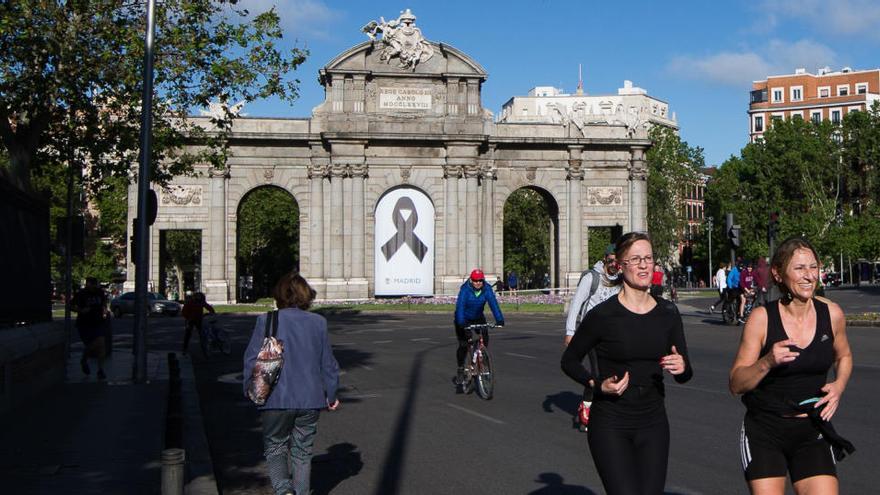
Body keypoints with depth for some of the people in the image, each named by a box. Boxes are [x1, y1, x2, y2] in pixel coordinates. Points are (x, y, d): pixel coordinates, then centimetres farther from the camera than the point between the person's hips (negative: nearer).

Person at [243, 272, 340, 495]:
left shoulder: (267, 321, -7)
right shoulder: (318, 322, 1)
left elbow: (252, 359, -6)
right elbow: (328, 363, 7)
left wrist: (250, 392, 8)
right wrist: (331, 395, 19)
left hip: (277, 400, -2)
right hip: (311, 400, 2)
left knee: (275, 448, 10)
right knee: (302, 451, 15)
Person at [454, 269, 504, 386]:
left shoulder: (487, 289, -19)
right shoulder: (465, 289, -27)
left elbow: (493, 303, -28)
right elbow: (460, 305, -37)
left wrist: (500, 320, -42)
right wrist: (461, 322, -52)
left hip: (478, 318, 3)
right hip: (464, 319, -3)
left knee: (484, 339, -16)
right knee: (463, 345, -13)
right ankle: (460, 370, 2)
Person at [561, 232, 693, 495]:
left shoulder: (668, 313, 3)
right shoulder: (603, 315, -10)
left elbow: (685, 374, 9)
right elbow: (569, 360, 2)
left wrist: (681, 368, -14)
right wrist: (597, 384, -14)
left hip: (653, 424, 4)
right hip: (610, 425, -4)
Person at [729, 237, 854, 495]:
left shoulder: (832, 313, -2)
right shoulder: (762, 318, -11)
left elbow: (843, 356, 19)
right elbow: (736, 385, -9)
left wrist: (839, 385, 0)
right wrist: (767, 362, -26)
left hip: (812, 432, 2)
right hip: (764, 432, -2)